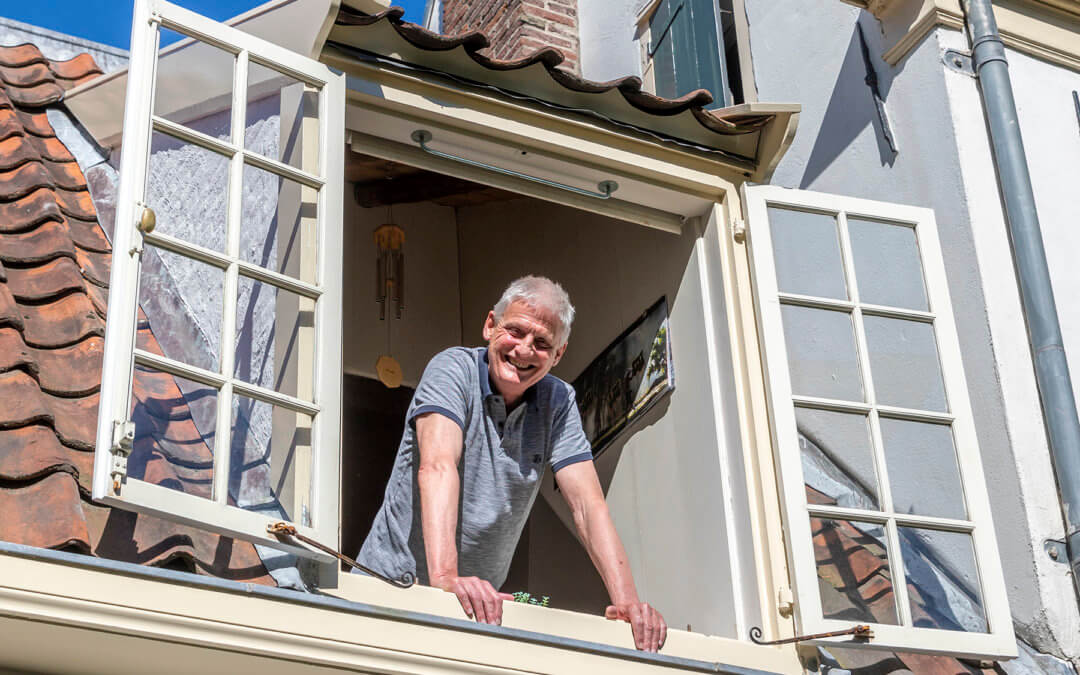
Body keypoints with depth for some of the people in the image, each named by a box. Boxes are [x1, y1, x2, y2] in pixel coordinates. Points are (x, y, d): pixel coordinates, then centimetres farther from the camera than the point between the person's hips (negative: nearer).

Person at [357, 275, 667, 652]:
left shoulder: (558, 403, 2)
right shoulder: (453, 370, -10)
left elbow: (587, 504, -5)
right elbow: (437, 467, -25)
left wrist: (627, 602, -20)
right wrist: (445, 576, -39)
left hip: (478, 599, 4)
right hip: (394, 579, -4)